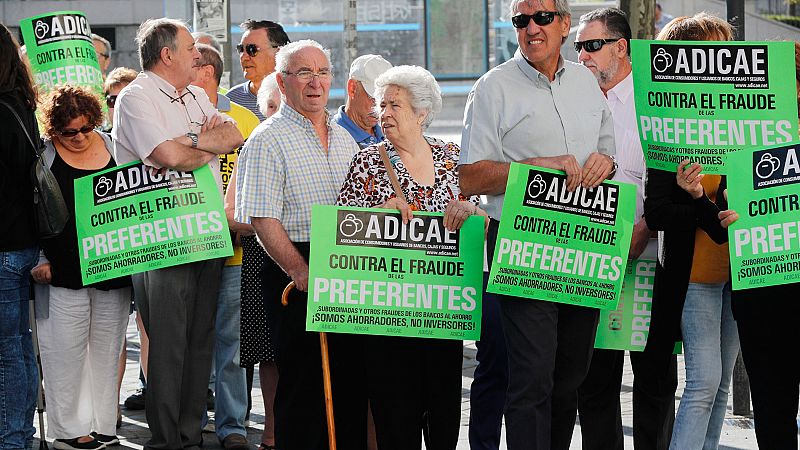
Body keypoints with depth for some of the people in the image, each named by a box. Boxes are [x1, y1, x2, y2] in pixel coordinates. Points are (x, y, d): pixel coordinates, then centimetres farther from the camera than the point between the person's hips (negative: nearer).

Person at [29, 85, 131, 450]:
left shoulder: (113, 146, 8)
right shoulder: (42, 154, -3)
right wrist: (38, 260, -9)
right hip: (63, 274, -4)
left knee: (106, 350, 10)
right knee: (67, 351, -2)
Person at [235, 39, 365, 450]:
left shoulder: (344, 138, 16)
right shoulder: (268, 141, -6)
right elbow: (263, 219, -14)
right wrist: (300, 271, -24)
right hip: (296, 275, -6)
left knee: (353, 379, 9)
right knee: (303, 383, -3)